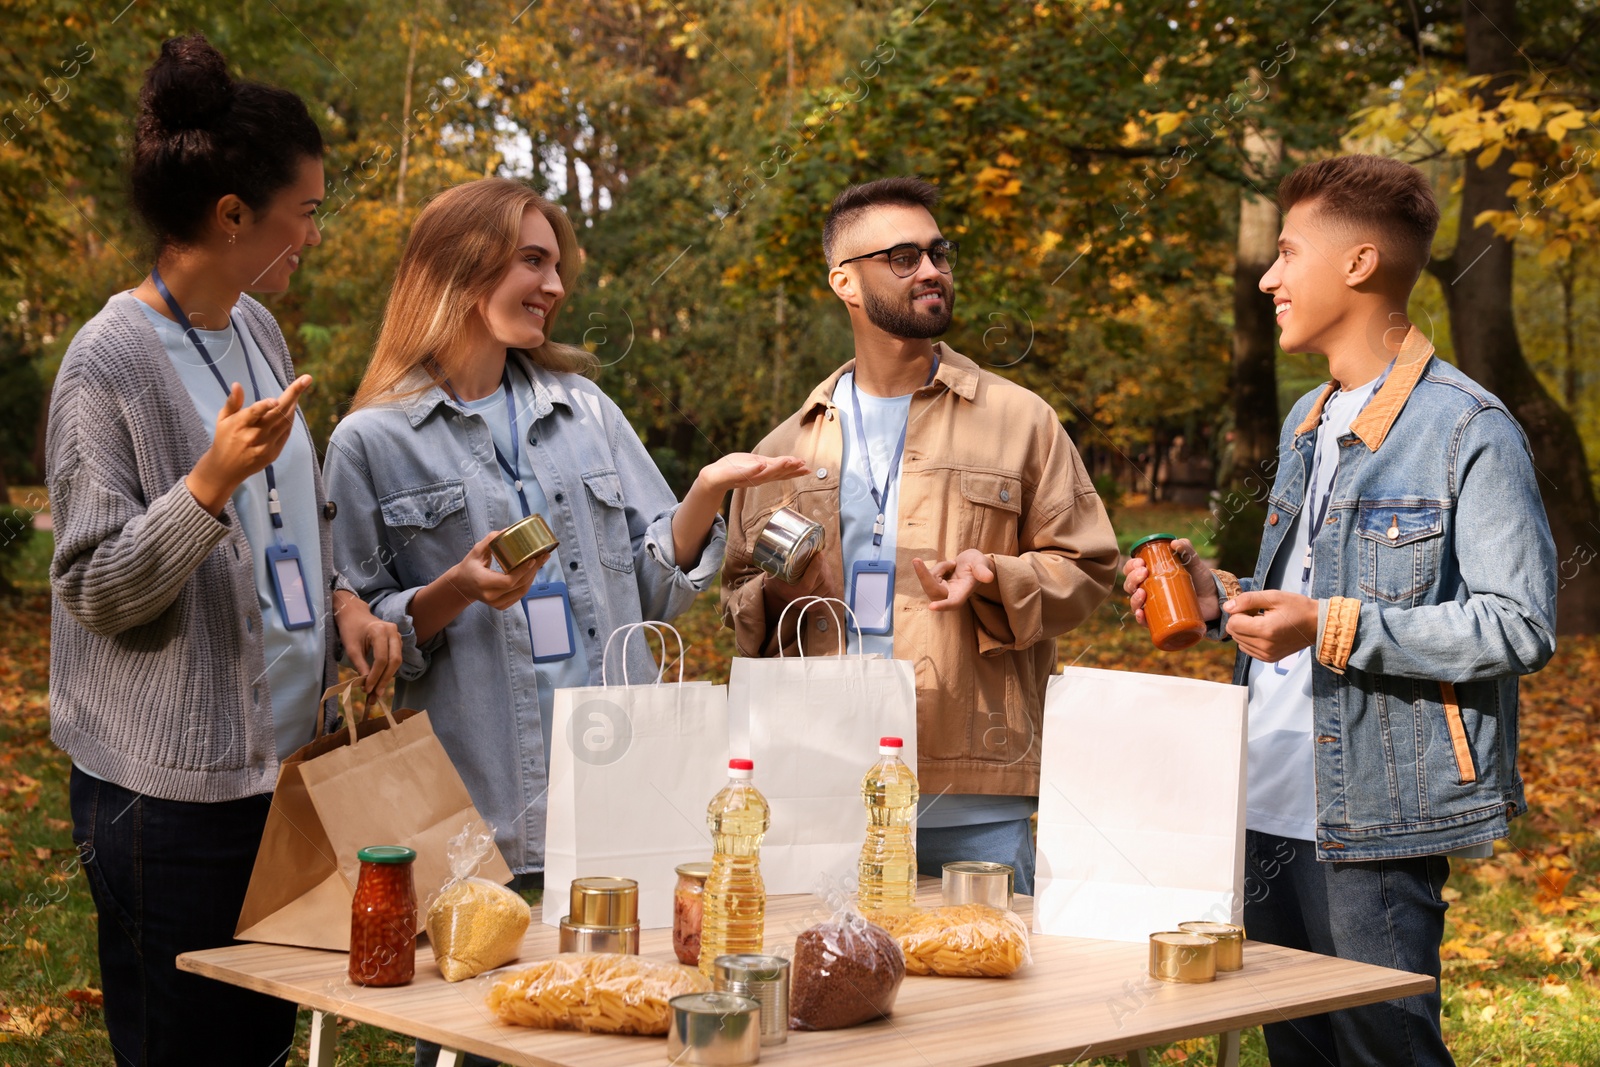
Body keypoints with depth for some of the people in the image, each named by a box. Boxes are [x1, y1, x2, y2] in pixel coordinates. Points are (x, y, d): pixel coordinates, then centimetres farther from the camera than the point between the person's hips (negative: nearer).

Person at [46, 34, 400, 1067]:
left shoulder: (257, 329, 9)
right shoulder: (112, 361, -14)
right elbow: (100, 590, -15)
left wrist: (342, 599, 2)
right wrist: (211, 482, -29)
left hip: (284, 758, 7)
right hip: (172, 785, -7)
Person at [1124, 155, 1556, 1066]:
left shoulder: (1467, 428, -10)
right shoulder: (1307, 425, 17)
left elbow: (1521, 628, -17)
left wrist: (1336, 629, -23)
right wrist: (1223, 598, 6)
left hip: (1375, 827, -8)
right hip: (1274, 812, 8)